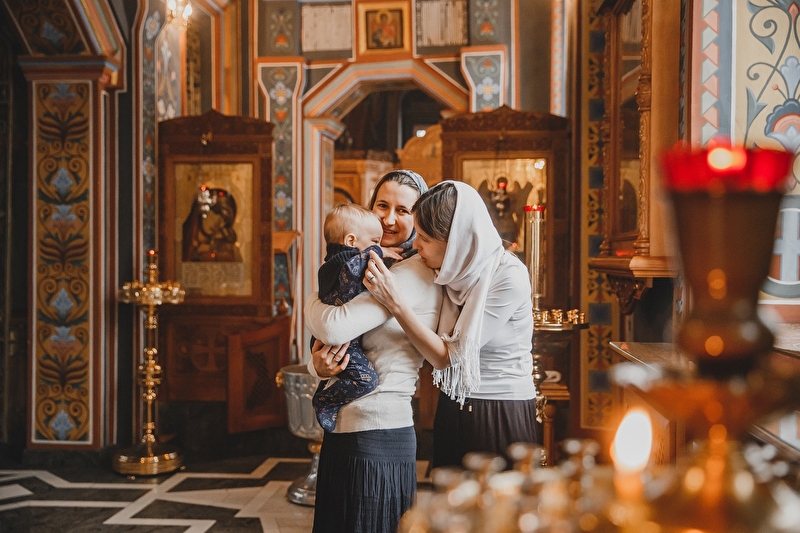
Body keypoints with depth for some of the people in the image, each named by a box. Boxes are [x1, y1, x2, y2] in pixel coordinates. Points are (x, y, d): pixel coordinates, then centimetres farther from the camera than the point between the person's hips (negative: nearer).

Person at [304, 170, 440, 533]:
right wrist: (318, 365, -12)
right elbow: (329, 342, 11)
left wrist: (312, 302, -2)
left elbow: (333, 326, -23)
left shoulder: (416, 272, -14)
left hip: (378, 433, -8)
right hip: (342, 430, 9)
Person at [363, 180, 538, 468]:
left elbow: (448, 357, -21)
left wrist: (396, 302, -25)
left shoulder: (509, 277, -21)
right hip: (451, 409, 6)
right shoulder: (448, 271, -3)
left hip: (501, 416, -6)